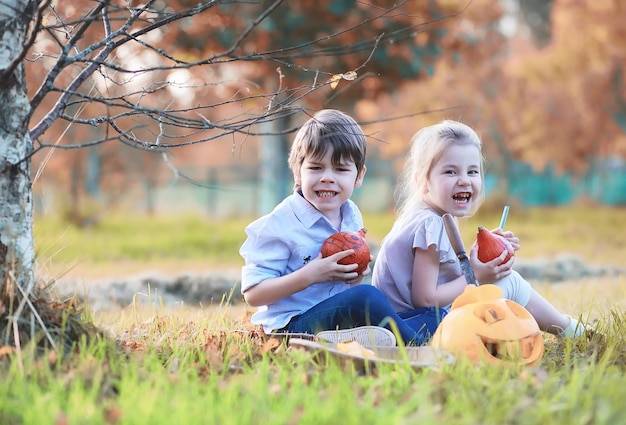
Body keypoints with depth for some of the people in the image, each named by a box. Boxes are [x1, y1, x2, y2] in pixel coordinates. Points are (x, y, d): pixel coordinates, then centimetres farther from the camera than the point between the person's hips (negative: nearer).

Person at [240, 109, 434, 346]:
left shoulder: (352, 216, 8)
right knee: (365, 297, -33)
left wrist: (357, 275, -3)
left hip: (342, 315, 7)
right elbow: (252, 295, -15)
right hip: (291, 325, -7)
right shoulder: (279, 225, -12)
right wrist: (310, 275, -24)